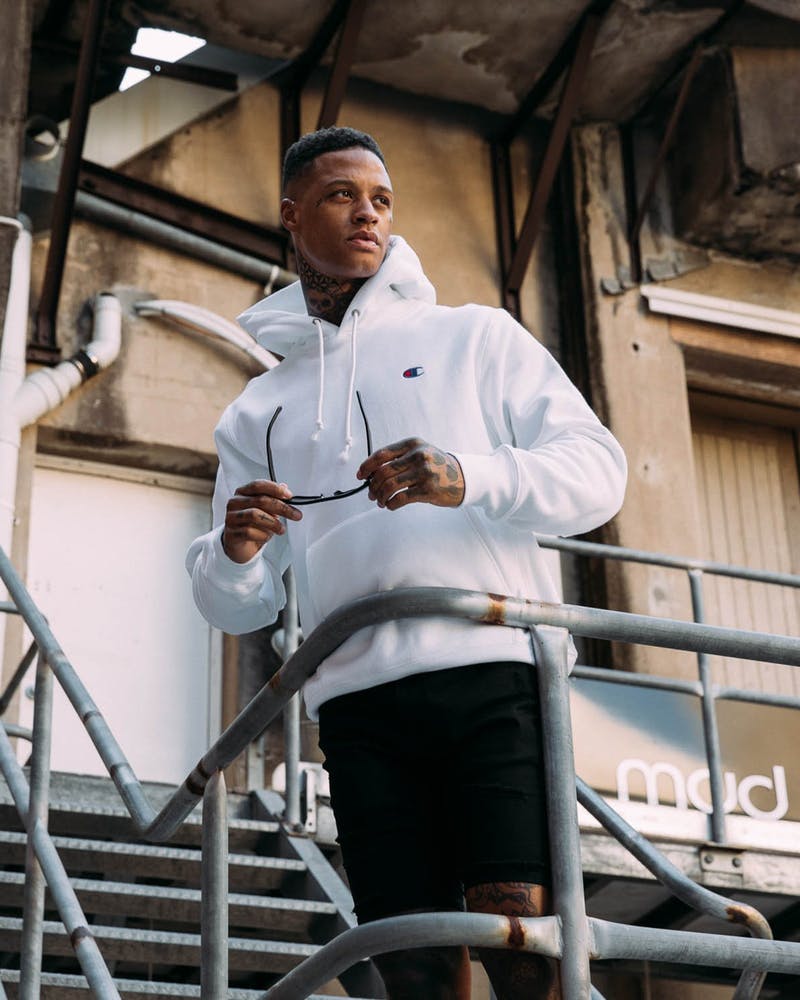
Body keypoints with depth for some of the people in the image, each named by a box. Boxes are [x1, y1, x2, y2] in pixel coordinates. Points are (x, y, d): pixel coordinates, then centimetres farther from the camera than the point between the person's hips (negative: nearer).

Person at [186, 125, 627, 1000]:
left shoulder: (474, 338, 16)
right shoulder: (256, 412, 23)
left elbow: (597, 468, 5)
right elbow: (238, 607, 21)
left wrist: (468, 479, -15)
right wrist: (232, 554, -5)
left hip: (492, 672, -3)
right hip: (360, 701, 3)